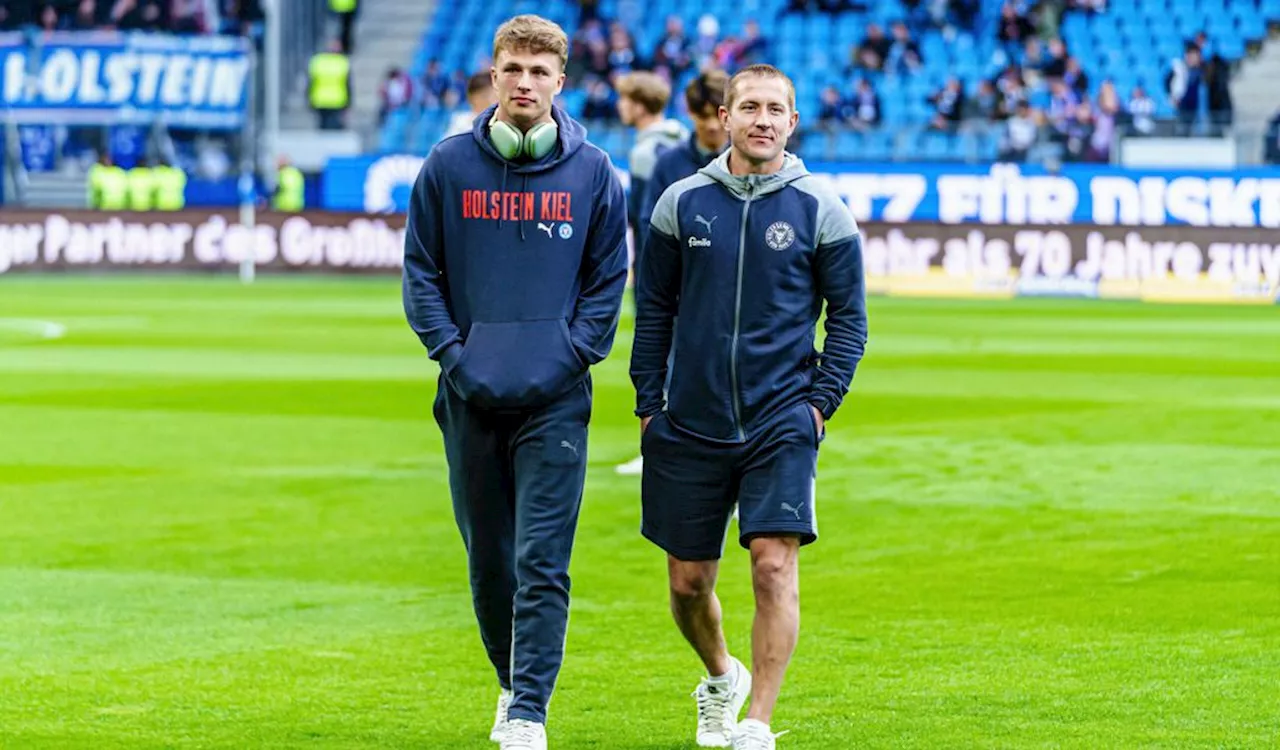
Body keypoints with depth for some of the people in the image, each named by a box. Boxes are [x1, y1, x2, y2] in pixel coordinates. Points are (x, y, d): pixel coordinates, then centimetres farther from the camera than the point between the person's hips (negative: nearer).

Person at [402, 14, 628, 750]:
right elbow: (421, 269, 6)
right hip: (471, 396, 2)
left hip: (555, 399, -2)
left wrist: (574, 355, -6)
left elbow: (608, 279, 6)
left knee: (542, 563, -8)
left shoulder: (594, 172, 1)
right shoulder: (448, 166, 3)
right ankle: (513, 683, 30)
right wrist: (452, 352, -5)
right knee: (488, 558, 11)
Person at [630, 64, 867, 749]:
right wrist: (648, 403, 5)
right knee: (688, 581, 9)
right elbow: (654, 309, 10)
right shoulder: (681, 204, 3)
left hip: (782, 422, -2)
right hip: (690, 426, 2)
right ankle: (720, 678, 38)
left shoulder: (821, 210, -1)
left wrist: (821, 400, -4)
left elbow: (848, 314, 5)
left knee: (774, 564, -15)